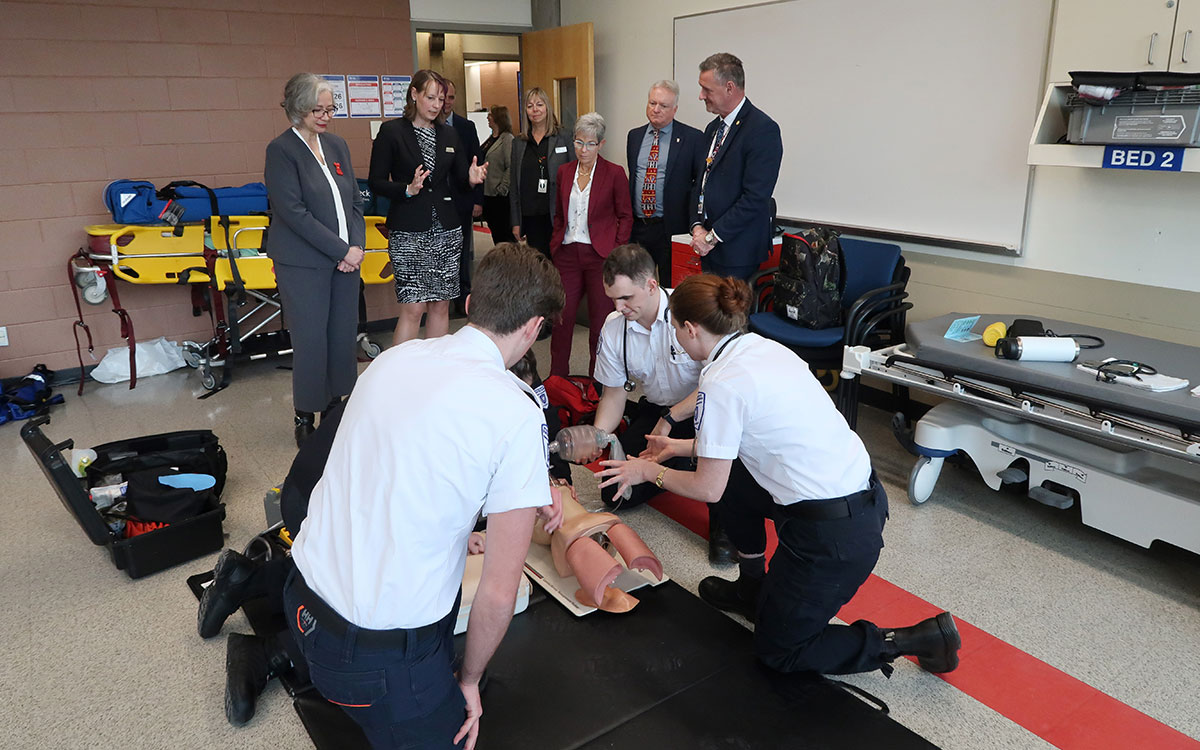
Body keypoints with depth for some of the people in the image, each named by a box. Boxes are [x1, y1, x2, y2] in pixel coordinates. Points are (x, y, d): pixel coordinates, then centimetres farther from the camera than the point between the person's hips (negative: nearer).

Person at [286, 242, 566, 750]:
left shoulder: (395, 358, -1)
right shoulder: (518, 417, -21)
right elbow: (498, 592, -16)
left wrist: (525, 500, 22)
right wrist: (469, 680, 2)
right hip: (384, 648, -9)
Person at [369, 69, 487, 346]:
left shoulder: (448, 134, 12)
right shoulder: (392, 131, -1)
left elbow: (459, 180, 15)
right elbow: (376, 182, -3)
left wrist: (471, 179, -7)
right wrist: (407, 189, -20)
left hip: (447, 229, 5)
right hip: (409, 232, -4)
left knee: (441, 304, 7)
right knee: (413, 308, -8)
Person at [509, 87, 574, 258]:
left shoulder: (565, 137, 3)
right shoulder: (518, 143, 11)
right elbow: (513, 185, 12)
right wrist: (515, 222, 8)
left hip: (557, 215, -3)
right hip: (530, 216, 3)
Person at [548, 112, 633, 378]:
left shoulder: (614, 174, -1)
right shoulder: (564, 171, 11)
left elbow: (625, 216, 2)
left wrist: (616, 251, -6)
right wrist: (556, 241, 10)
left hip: (599, 254, -3)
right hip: (567, 253, 4)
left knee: (600, 318, 2)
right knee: (561, 315, 2)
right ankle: (557, 375, 14)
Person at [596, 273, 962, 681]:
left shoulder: (721, 383, -18)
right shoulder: (762, 347, 7)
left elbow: (707, 489, -10)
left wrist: (650, 471, 6)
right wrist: (680, 446, 28)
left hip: (835, 536, -9)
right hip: (864, 496, 9)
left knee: (778, 651, 12)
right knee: (733, 475, 22)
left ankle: (919, 639, 7)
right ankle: (753, 590, 32)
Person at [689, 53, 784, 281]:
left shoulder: (763, 129, -12)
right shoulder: (713, 128, 16)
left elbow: (755, 197, -19)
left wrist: (712, 236, -15)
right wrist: (697, 226, 1)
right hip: (709, 249, 8)